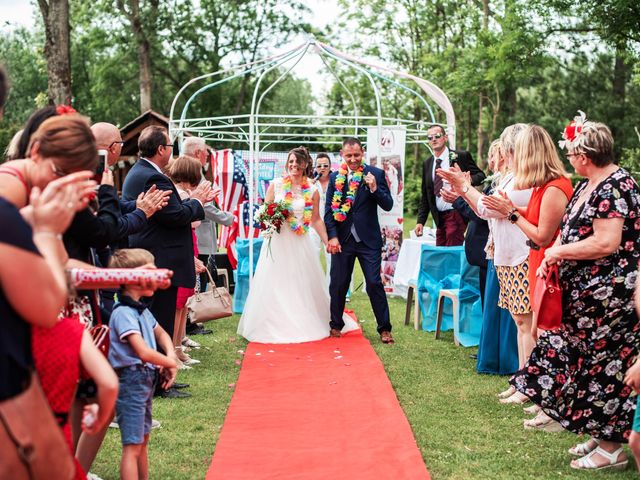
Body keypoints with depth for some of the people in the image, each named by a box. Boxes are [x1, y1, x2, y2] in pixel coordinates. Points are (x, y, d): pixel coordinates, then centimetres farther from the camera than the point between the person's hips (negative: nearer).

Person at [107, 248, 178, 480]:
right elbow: (143, 352, -28)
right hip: (131, 381, -9)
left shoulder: (142, 310, 9)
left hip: (146, 380, 9)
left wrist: (171, 356, 4)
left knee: (142, 441, 19)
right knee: (132, 447, -7)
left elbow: (161, 333, 24)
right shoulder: (124, 313, -20)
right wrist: (171, 364, -12)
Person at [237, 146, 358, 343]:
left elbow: (316, 219, 9)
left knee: (303, 286, 6)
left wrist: (328, 242, 5)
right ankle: (273, 326, 10)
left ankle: (305, 325, 19)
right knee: (275, 285, 2)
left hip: (300, 244, 1)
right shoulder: (275, 185, 1)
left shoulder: (312, 191, 3)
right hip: (277, 242, 0)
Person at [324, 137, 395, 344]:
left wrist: (374, 188, -22)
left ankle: (384, 328, 7)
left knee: (374, 284, -3)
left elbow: (388, 205, -5)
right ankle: (336, 325, 27)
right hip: (342, 240, 2)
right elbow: (329, 209, 3)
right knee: (338, 284, 10)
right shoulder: (335, 177, 4)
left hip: (368, 240, -2)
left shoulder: (376, 174, -1)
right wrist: (332, 236, -7)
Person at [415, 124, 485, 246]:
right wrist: (420, 221, 6)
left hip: (457, 214, -6)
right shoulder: (427, 164, 11)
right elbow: (425, 196, 14)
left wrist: (469, 179, -24)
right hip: (439, 217, 6)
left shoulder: (461, 156, -3)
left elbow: (480, 175, 0)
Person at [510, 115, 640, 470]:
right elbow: (572, 230, 14)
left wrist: (558, 251, -15)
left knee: (602, 367, 0)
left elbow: (605, 243, -26)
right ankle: (599, 435, 27)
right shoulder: (586, 186, 12)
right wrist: (550, 258, -5)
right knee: (586, 362, 15)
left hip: (608, 296, -9)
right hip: (583, 294, 10)